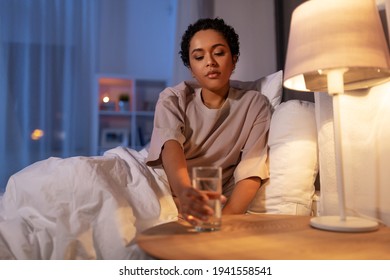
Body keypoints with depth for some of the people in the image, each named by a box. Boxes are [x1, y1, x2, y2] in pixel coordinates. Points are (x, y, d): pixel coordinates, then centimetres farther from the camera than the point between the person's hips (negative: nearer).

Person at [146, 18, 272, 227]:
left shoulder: (255, 105, 2)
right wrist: (184, 192, -38)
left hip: (214, 205, -1)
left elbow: (251, 171, -9)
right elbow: (171, 146, -17)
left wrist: (227, 217, -27)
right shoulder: (173, 99, 4)